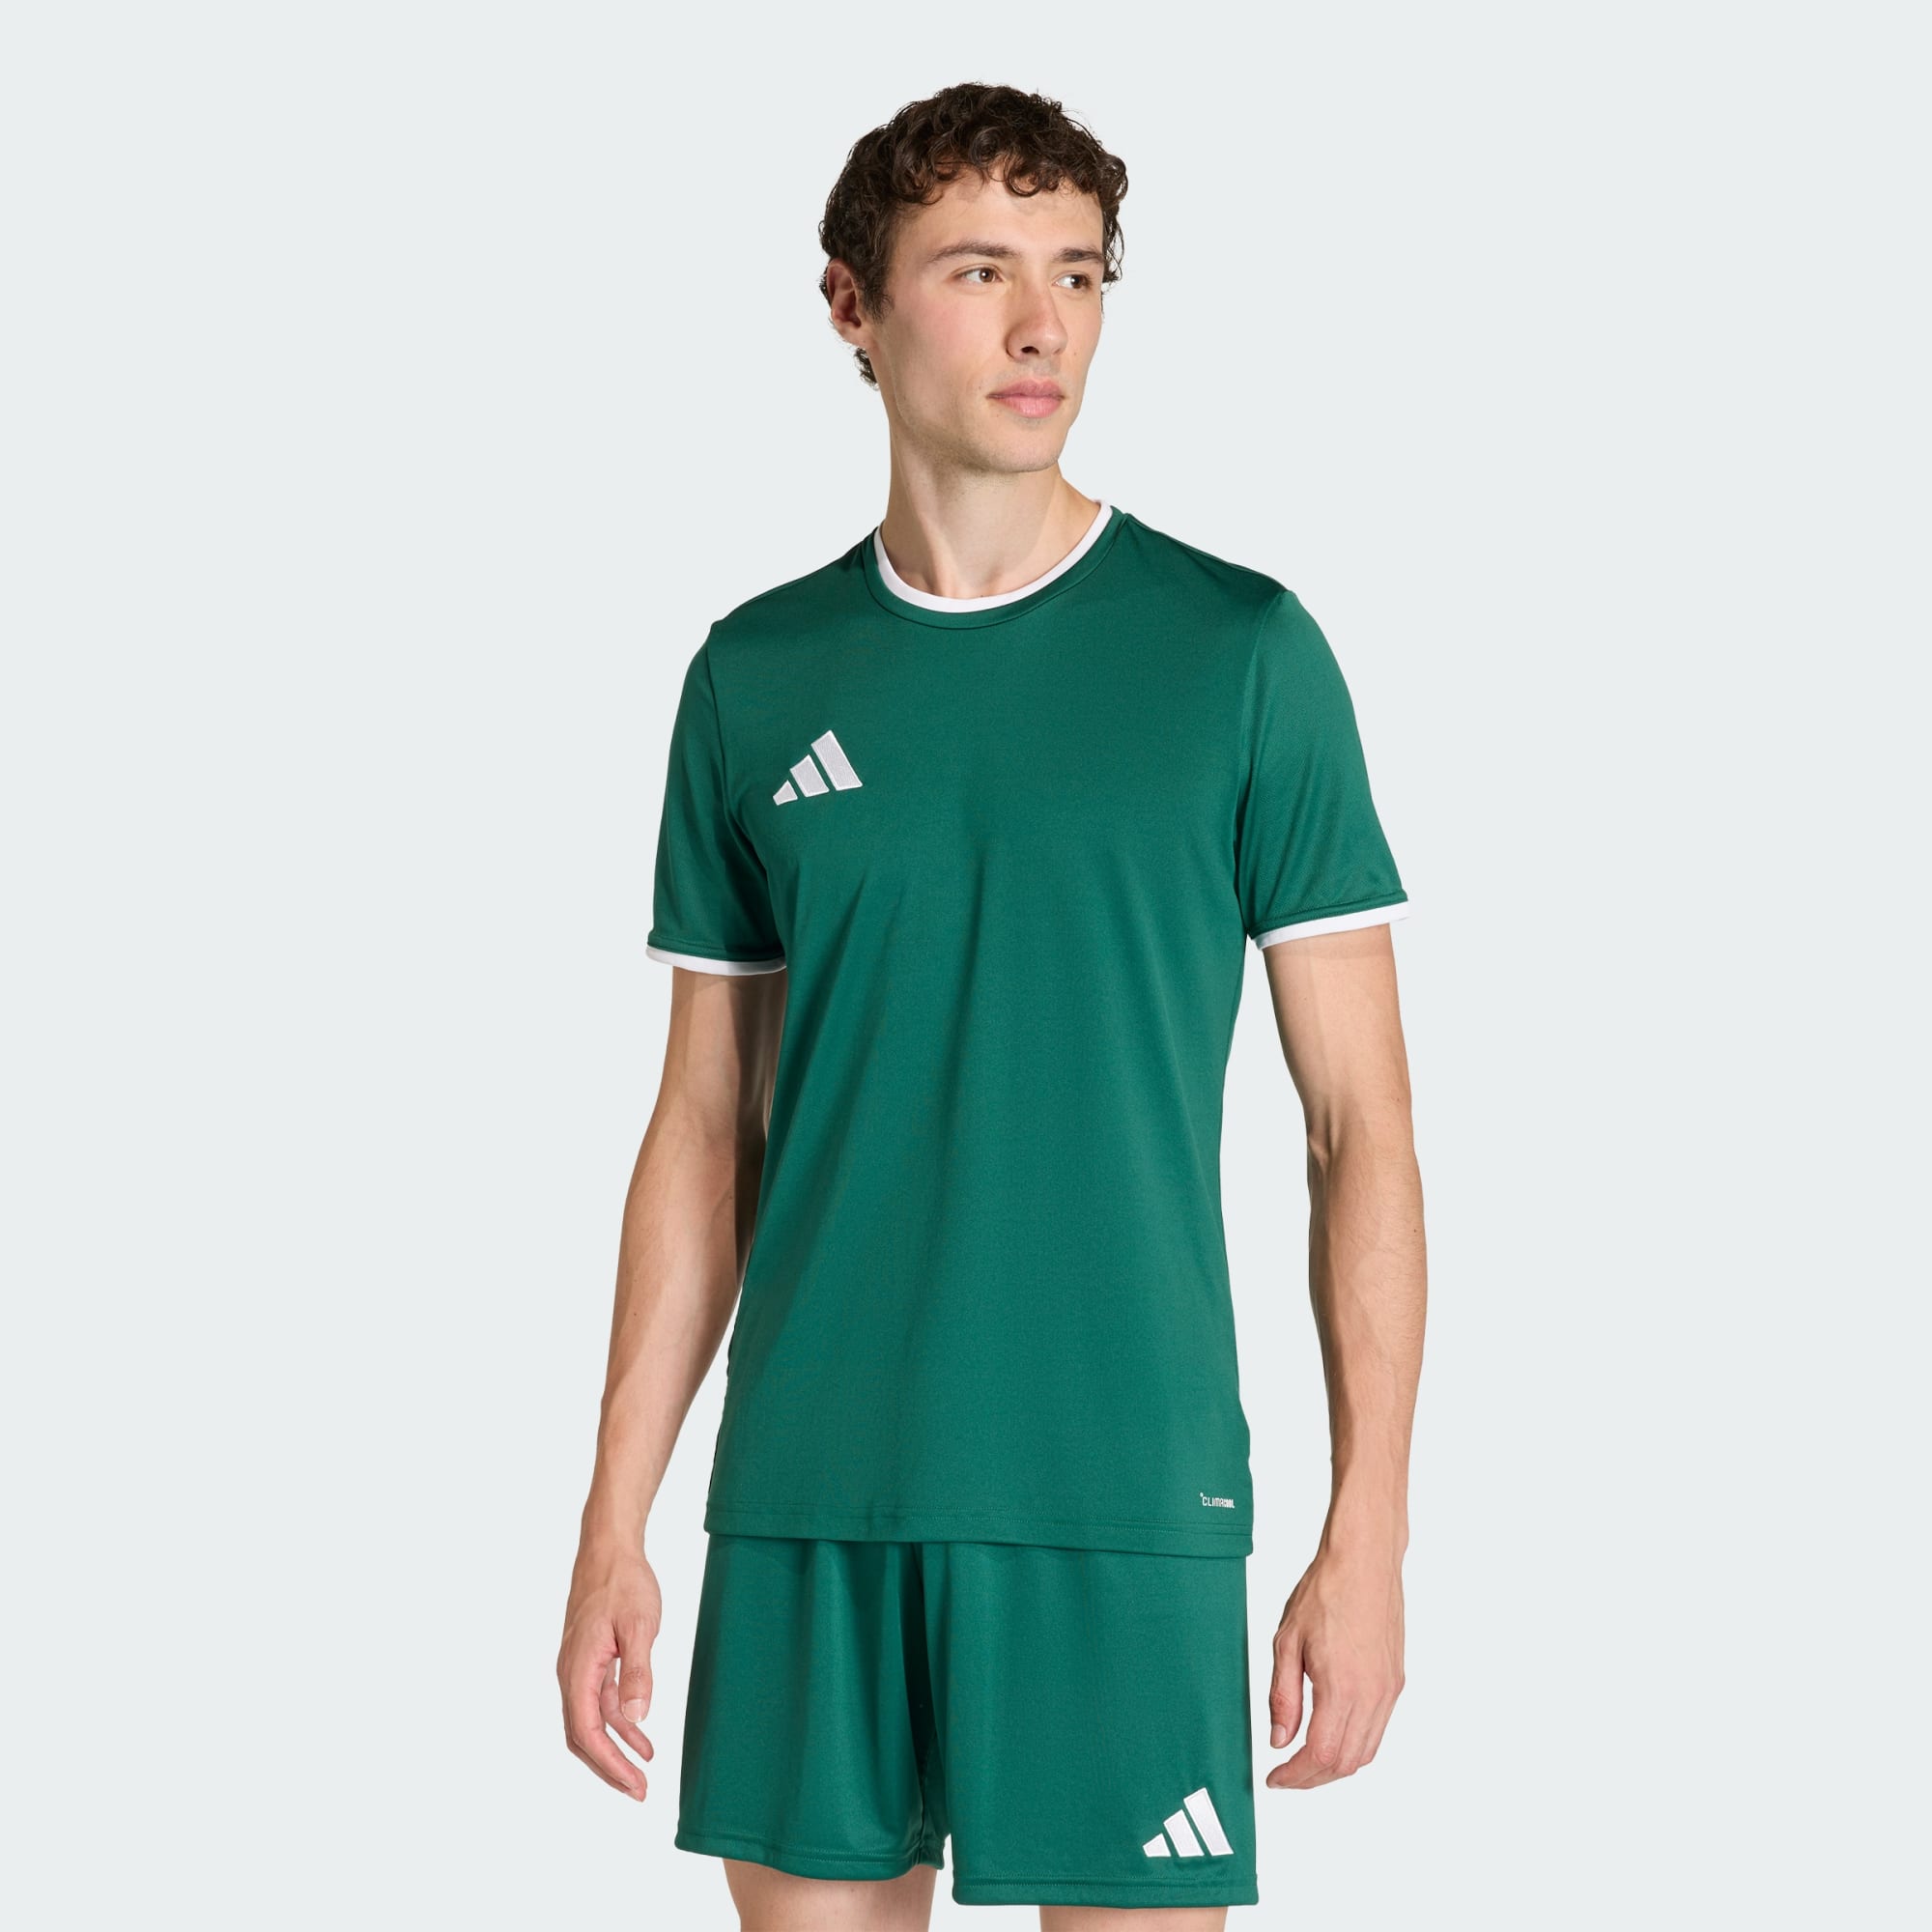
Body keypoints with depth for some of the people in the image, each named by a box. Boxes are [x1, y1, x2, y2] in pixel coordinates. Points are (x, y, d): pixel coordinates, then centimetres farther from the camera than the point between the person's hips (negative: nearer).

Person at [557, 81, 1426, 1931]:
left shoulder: (1240, 652, -1)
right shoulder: (756, 679, 7)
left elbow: (1360, 1122, -1)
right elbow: (702, 1130, 11)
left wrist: (1367, 1532, -8)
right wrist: (614, 1525, 7)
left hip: (1122, 1496, -2)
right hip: (808, 1496, 3)